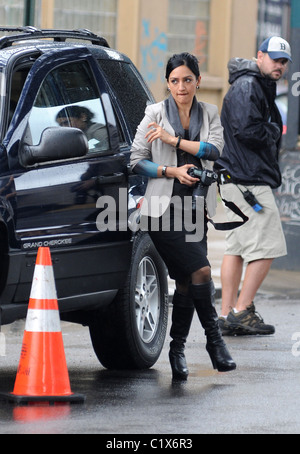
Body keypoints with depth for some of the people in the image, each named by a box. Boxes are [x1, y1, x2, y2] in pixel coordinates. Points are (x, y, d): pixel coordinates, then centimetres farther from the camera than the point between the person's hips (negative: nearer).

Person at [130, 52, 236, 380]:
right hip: (163, 207, -4)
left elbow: (215, 148, -9)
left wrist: (173, 140, -15)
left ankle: (178, 349, 14)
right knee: (200, 270, -16)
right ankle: (214, 339, -3)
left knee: (186, 281, 3)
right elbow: (136, 160, -1)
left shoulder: (209, 114, 10)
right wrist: (171, 171, -14)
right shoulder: (155, 114, 0)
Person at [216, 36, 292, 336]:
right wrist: (275, 131, -8)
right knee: (266, 246, -10)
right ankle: (241, 311, -8)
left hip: (238, 180, 11)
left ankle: (228, 315, 12)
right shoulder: (247, 86, -13)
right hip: (248, 181, -11)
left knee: (237, 248, 10)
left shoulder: (260, 87, 22)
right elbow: (246, 130, -24)